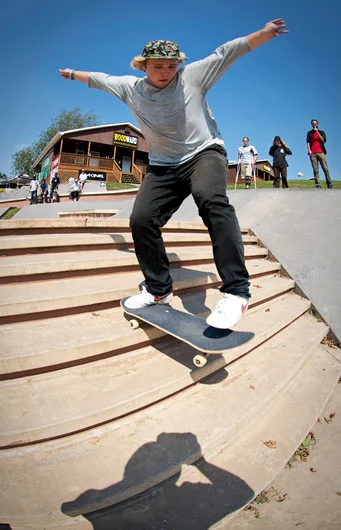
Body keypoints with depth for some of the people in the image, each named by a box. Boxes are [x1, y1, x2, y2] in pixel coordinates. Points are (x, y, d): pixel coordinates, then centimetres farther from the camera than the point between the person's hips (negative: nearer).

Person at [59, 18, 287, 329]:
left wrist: (265, 33, -8)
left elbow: (227, 52, -2)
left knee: (211, 198, -37)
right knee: (141, 219, -15)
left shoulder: (192, 76, -2)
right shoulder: (130, 87, 8)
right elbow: (100, 79, 23)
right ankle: (159, 290, 1)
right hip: (163, 165, 5)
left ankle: (236, 291, -40)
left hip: (204, 152, -4)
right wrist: (74, 74, 36)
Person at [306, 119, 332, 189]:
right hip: (313, 153, 0)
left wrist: (317, 132, -3)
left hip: (321, 152, 0)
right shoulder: (309, 133, 17)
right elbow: (308, 142, 8)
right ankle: (318, 185, -9)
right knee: (315, 170, -6)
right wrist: (309, 150, -8)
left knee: (325, 169, -7)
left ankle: (329, 184, -5)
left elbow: (324, 140, 1)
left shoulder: (321, 132, 16)